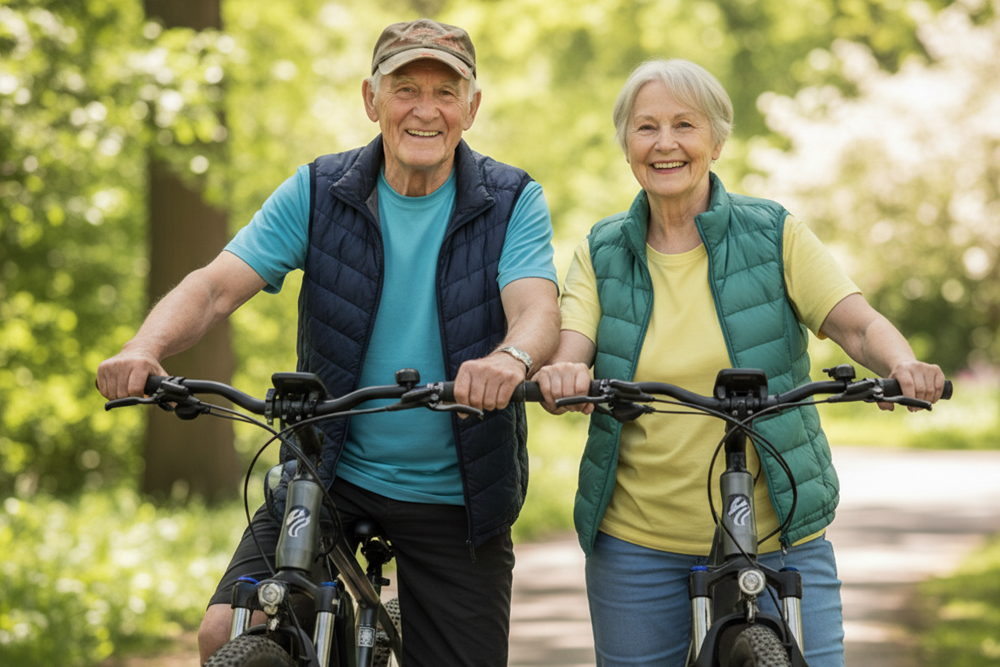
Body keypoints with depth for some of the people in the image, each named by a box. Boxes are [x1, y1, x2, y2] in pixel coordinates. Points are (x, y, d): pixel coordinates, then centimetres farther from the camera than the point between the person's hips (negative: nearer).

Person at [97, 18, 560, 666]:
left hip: (456, 497, 0)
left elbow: (537, 309, -22)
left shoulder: (513, 202, -6)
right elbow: (218, 285, -11)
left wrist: (510, 357, -47)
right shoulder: (319, 193, -3)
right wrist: (146, 346, -32)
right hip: (333, 474, 1)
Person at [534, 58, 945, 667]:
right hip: (638, 545, 1)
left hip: (779, 538, -1)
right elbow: (570, 355, -5)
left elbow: (858, 325, -8)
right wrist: (562, 375, -30)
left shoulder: (775, 235, 1)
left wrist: (904, 365, -30)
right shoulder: (603, 253, 6)